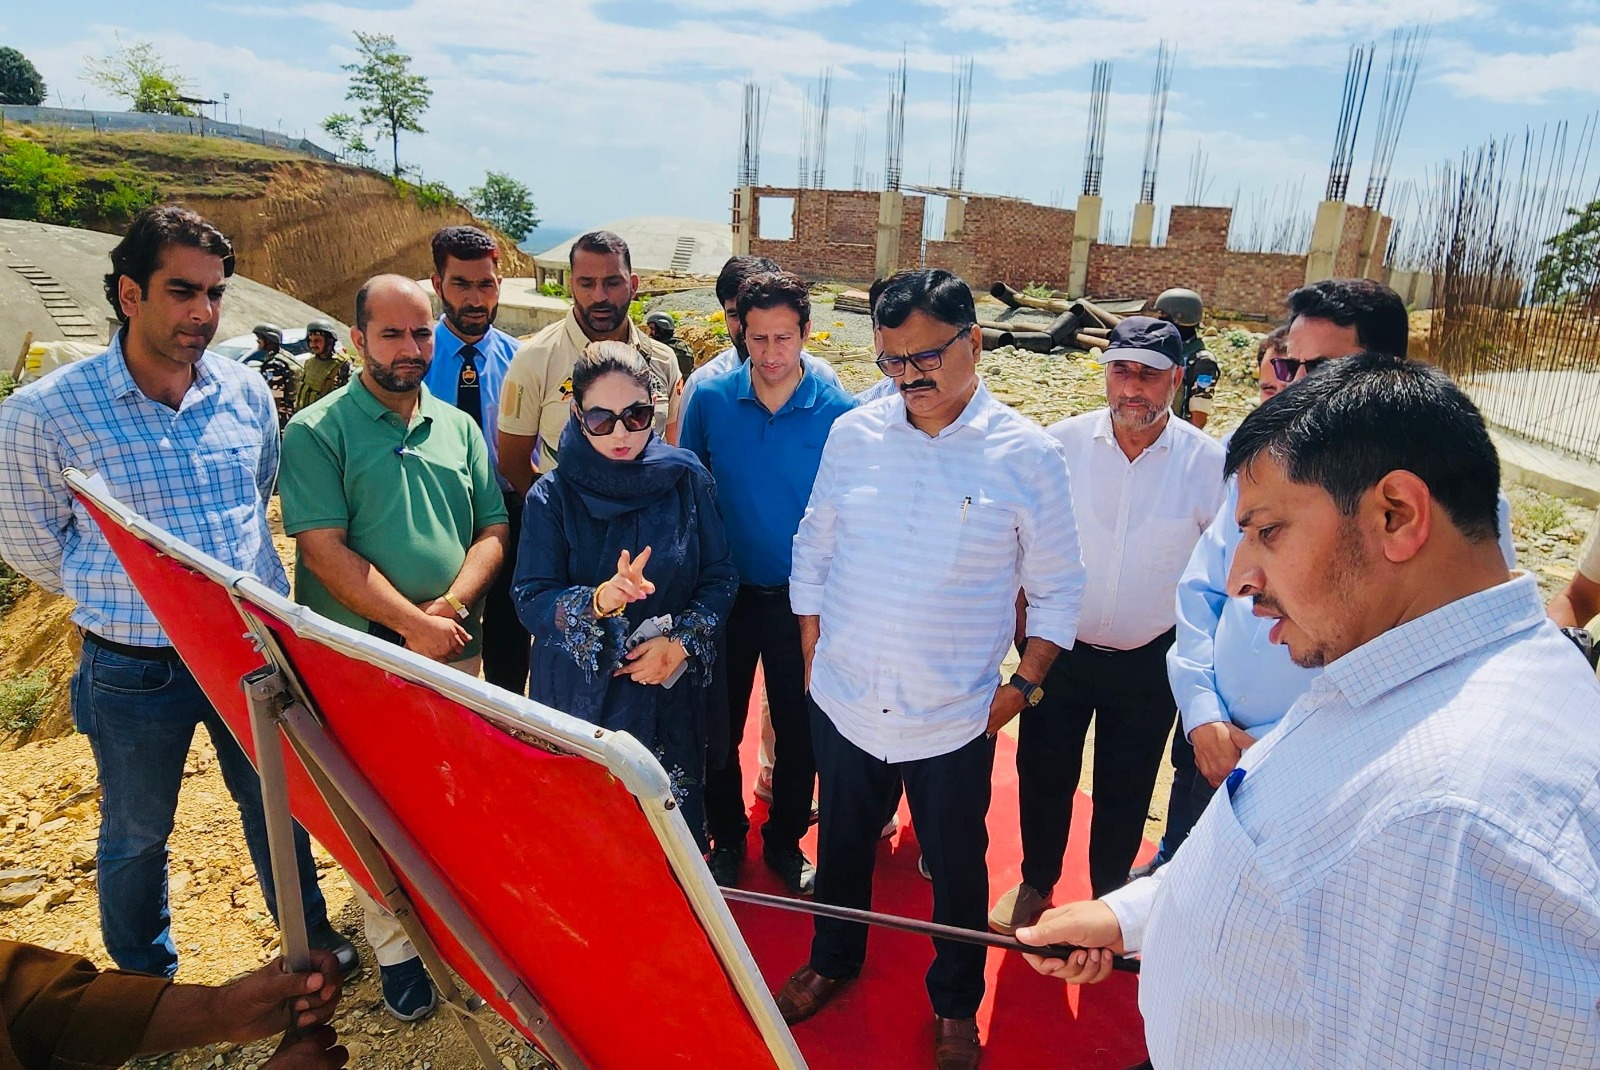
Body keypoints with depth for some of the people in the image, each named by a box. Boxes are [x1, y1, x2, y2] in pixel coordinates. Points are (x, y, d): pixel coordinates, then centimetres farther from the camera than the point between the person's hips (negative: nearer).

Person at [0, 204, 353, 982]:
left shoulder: (246, 392, -2)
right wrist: (117, 598, 8)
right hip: (135, 670, -2)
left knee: (275, 803, 20)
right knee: (136, 837, 19)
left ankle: (309, 931, 43)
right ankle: (145, 978, 43)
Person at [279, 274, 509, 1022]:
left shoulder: (458, 427, 9)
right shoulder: (317, 432, -5)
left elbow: (493, 529, 6)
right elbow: (324, 549, -13)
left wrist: (451, 604, -10)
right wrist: (413, 623, -15)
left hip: (456, 647, 4)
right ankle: (395, 947, 23)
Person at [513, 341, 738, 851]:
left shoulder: (686, 480, -4)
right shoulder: (552, 497, -8)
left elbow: (721, 577, -1)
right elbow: (530, 600, -11)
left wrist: (679, 642, -15)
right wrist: (599, 599, -30)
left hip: (672, 689, 1)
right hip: (582, 695, -1)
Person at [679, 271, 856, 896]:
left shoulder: (837, 412, -10)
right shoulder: (710, 400, -7)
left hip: (801, 601, 0)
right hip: (725, 594, 1)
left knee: (799, 732, 12)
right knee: (721, 728, 13)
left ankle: (786, 841, 35)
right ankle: (726, 839, 36)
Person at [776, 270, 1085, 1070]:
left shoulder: (1027, 455, -10)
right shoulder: (852, 435, -3)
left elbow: (1058, 590, -2)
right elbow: (812, 553, 6)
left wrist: (1023, 684, -5)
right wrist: (814, 657, 5)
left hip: (954, 719, -2)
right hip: (843, 703, 3)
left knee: (957, 869, 17)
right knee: (842, 846, 23)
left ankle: (956, 1004, 44)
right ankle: (832, 961, 51)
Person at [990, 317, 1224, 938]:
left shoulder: (1208, 463, -12)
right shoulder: (1063, 442, -10)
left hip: (1151, 661, 0)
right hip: (1060, 648, 1)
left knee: (1125, 793, 18)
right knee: (1043, 774, 17)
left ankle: (1110, 900, 44)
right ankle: (1035, 885, 43)